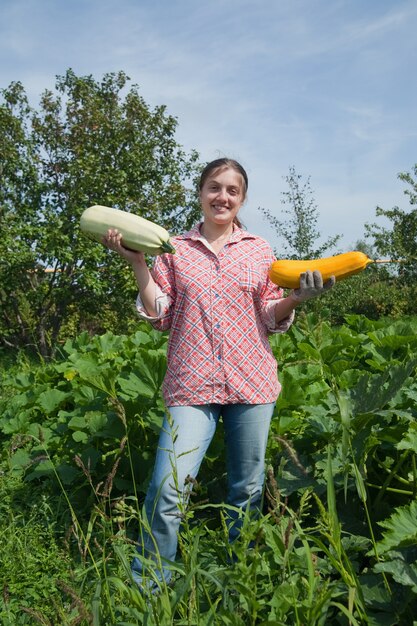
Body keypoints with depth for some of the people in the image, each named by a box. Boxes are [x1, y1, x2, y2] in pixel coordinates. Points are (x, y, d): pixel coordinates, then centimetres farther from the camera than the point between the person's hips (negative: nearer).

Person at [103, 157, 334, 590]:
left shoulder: (259, 250, 9)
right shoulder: (174, 250, 7)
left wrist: (298, 297, -11)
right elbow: (160, 316, 2)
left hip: (252, 386, 2)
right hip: (191, 387, -2)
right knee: (168, 490, -11)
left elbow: (271, 319, 8)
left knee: (248, 491, 11)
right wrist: (137, 263, -6)